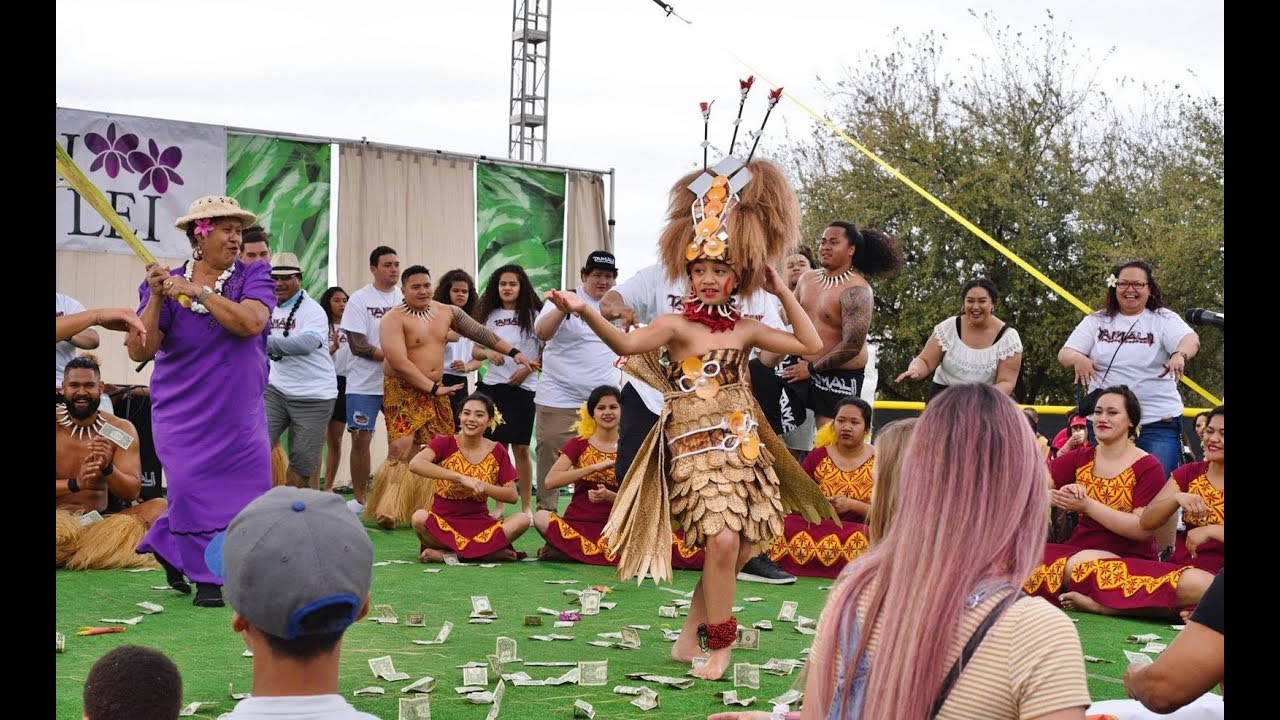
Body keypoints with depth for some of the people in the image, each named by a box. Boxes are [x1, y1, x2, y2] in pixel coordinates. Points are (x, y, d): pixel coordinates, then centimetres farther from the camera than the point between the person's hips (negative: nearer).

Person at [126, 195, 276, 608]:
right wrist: (156, 299, -19)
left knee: (248, 488, 2)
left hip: (240, 412, 2)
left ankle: (166, 544, 24)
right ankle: (206, 576, 6)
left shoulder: (253, 276, -1)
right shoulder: (167, 283, -1)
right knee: (192, 487, -12)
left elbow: (251, 323, -21)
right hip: (184, 411, -2)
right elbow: (139, 351, -8)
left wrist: (198, 291, -23)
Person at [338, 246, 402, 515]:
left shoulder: (407, 298, 6)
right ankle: (358, 499, 8)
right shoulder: (359, 299, -4)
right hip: (365, 382, -3)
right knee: (361, 439, -2)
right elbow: (357, 345, -10)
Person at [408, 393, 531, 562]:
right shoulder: (445, 443, -3)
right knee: (419, 517, -35)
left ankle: (444, 553, -22)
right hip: (443, 521, -3)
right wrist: (461, 478, -28)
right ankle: (490, 552, -22)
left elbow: (512, 496, 1)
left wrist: (482, 486, -17)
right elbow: (415, 464, -23)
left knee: (522, 519, -24)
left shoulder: (497, 452, 6)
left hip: (480, 523, 3)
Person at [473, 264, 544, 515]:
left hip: (523, 388, -3)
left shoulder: (533, 316, 1)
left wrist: (528, 368, -13)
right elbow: (475, 351, 12)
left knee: (521, 448, -1)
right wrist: (488, 353, -9)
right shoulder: (490, 316, 10)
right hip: (493, 387, 3)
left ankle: (526, 506, 7)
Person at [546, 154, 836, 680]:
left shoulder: (746, 329, 8)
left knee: (743, 546, 5)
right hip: (695, 447, -6)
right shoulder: (677, 325, -7)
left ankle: (690, 635, 21)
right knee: (722, 540, -19)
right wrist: (585, 312, -40)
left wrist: (782, 292, 7)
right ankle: (718, 645, 0)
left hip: (743, 446, 6)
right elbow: (626, 343, -25)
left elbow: (810, 345, 11)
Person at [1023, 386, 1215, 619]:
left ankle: (1095, 603, -26)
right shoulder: (1079, 458, 11)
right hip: (1077, 553, 2)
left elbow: (1143, 529, -11)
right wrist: (1057, 497, -21)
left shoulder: (1148, 467, 1)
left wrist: (1087, 505, -16)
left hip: (1133, 559, -1)